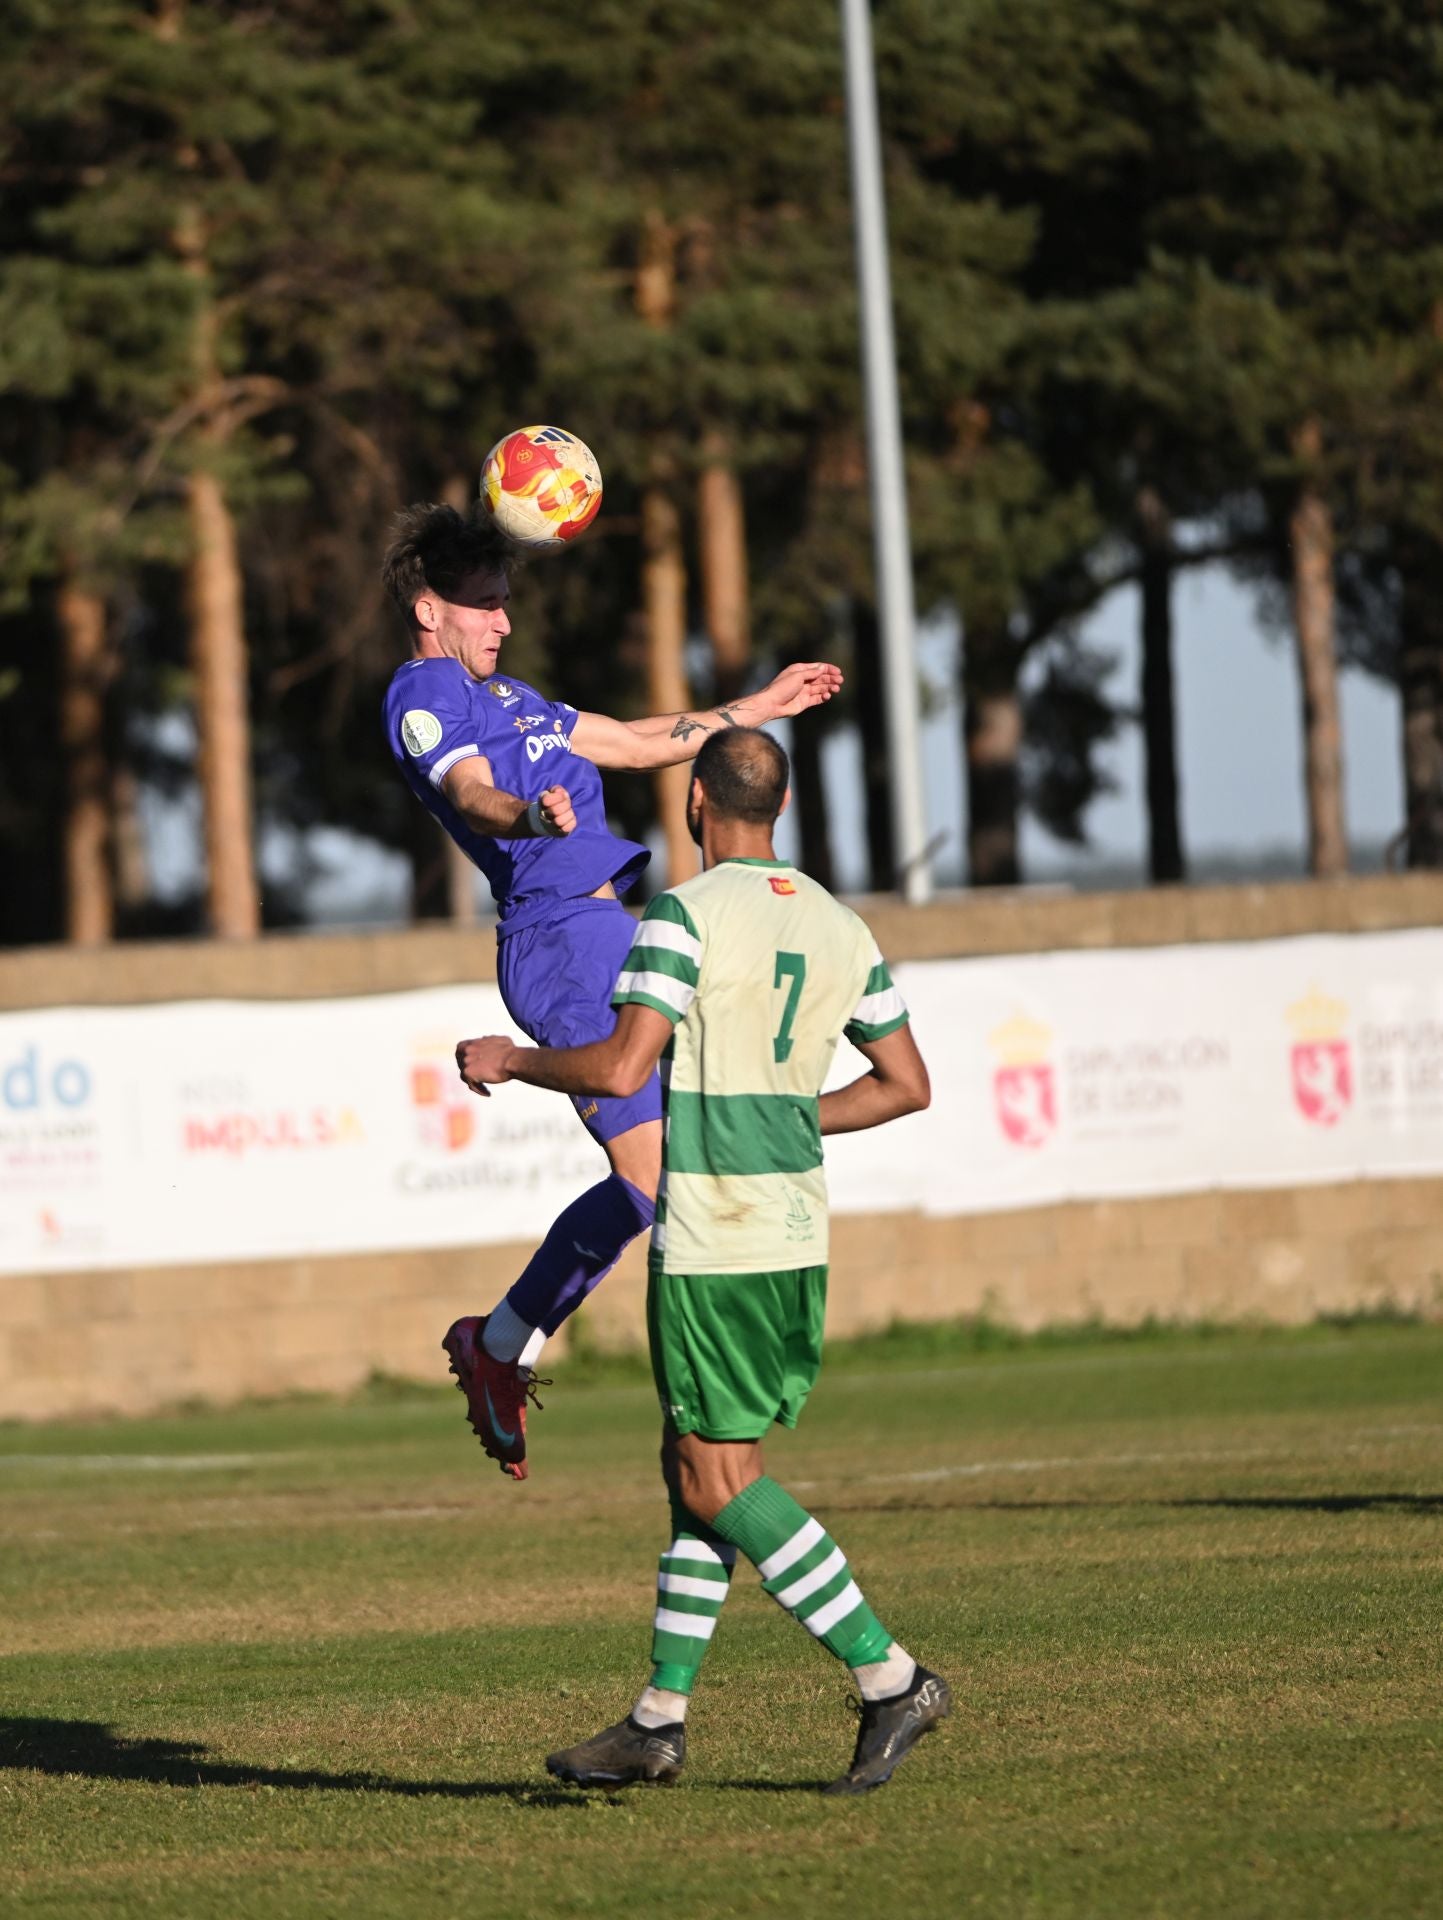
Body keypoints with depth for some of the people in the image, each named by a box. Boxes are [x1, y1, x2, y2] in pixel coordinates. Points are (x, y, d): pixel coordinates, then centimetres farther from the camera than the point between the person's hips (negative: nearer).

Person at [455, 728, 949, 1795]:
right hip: (799, 1235, 7)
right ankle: (660, 1720, 15)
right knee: (698, 1465, 14)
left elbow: (622, 1070, -20)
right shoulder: (840, 929, 9)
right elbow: (907, 1085, 12)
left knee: (718, 1479, -2)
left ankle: (889, 1677, -9)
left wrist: (511, 1061, -3)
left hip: (710, 1242, -7)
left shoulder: (686, 917, -12)